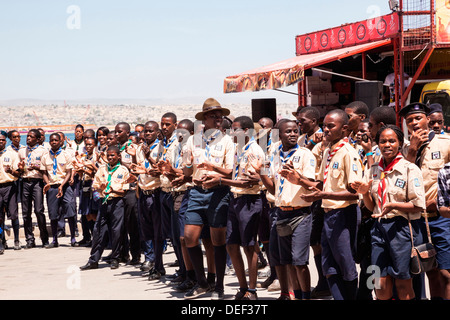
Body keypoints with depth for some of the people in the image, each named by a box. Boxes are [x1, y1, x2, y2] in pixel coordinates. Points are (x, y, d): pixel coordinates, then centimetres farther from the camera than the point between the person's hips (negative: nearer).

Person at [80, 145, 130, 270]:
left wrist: (113, 190, -18)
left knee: (116, 231, -2)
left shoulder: (123, 170, 1)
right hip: (104, 202, 3)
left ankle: (115, 259, 10)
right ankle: (93, 261, 5)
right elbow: (95, 185, 12)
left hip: (117, 202, -3)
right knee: (98, 230, 1)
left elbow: (124, 191, -1)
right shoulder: (102, 169, 12)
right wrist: (100, 188, -10)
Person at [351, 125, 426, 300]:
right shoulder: (373, 171, 10)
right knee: (381, 287, 3)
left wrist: (394, 205, -21)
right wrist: (365, 193, -5)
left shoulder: (410, 169, -6)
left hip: (402, 227, -5)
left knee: (403, 285, 1)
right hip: (380, 227, 5)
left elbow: (419, 206, -9)